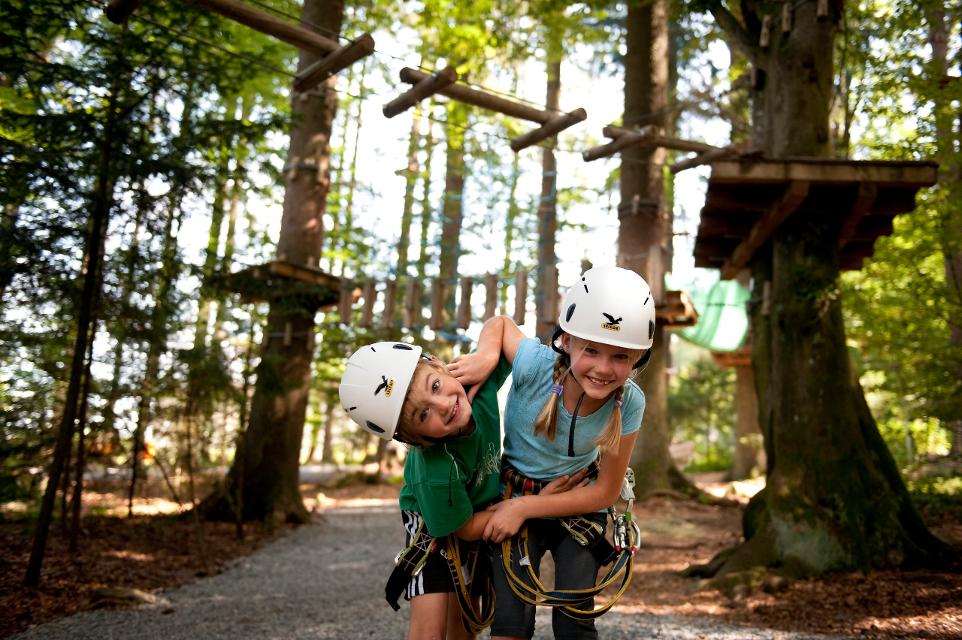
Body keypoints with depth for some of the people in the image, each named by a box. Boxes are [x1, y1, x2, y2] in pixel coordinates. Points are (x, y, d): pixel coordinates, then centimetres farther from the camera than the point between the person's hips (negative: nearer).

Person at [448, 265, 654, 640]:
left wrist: (524, 508, -20)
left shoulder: (628, 404, -23)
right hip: (515, 500, -1)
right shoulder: (535, 364, -28)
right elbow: (500, 322, -5)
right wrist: (486, 355, -28)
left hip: (577, 505, 1)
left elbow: (606, 492, -14)